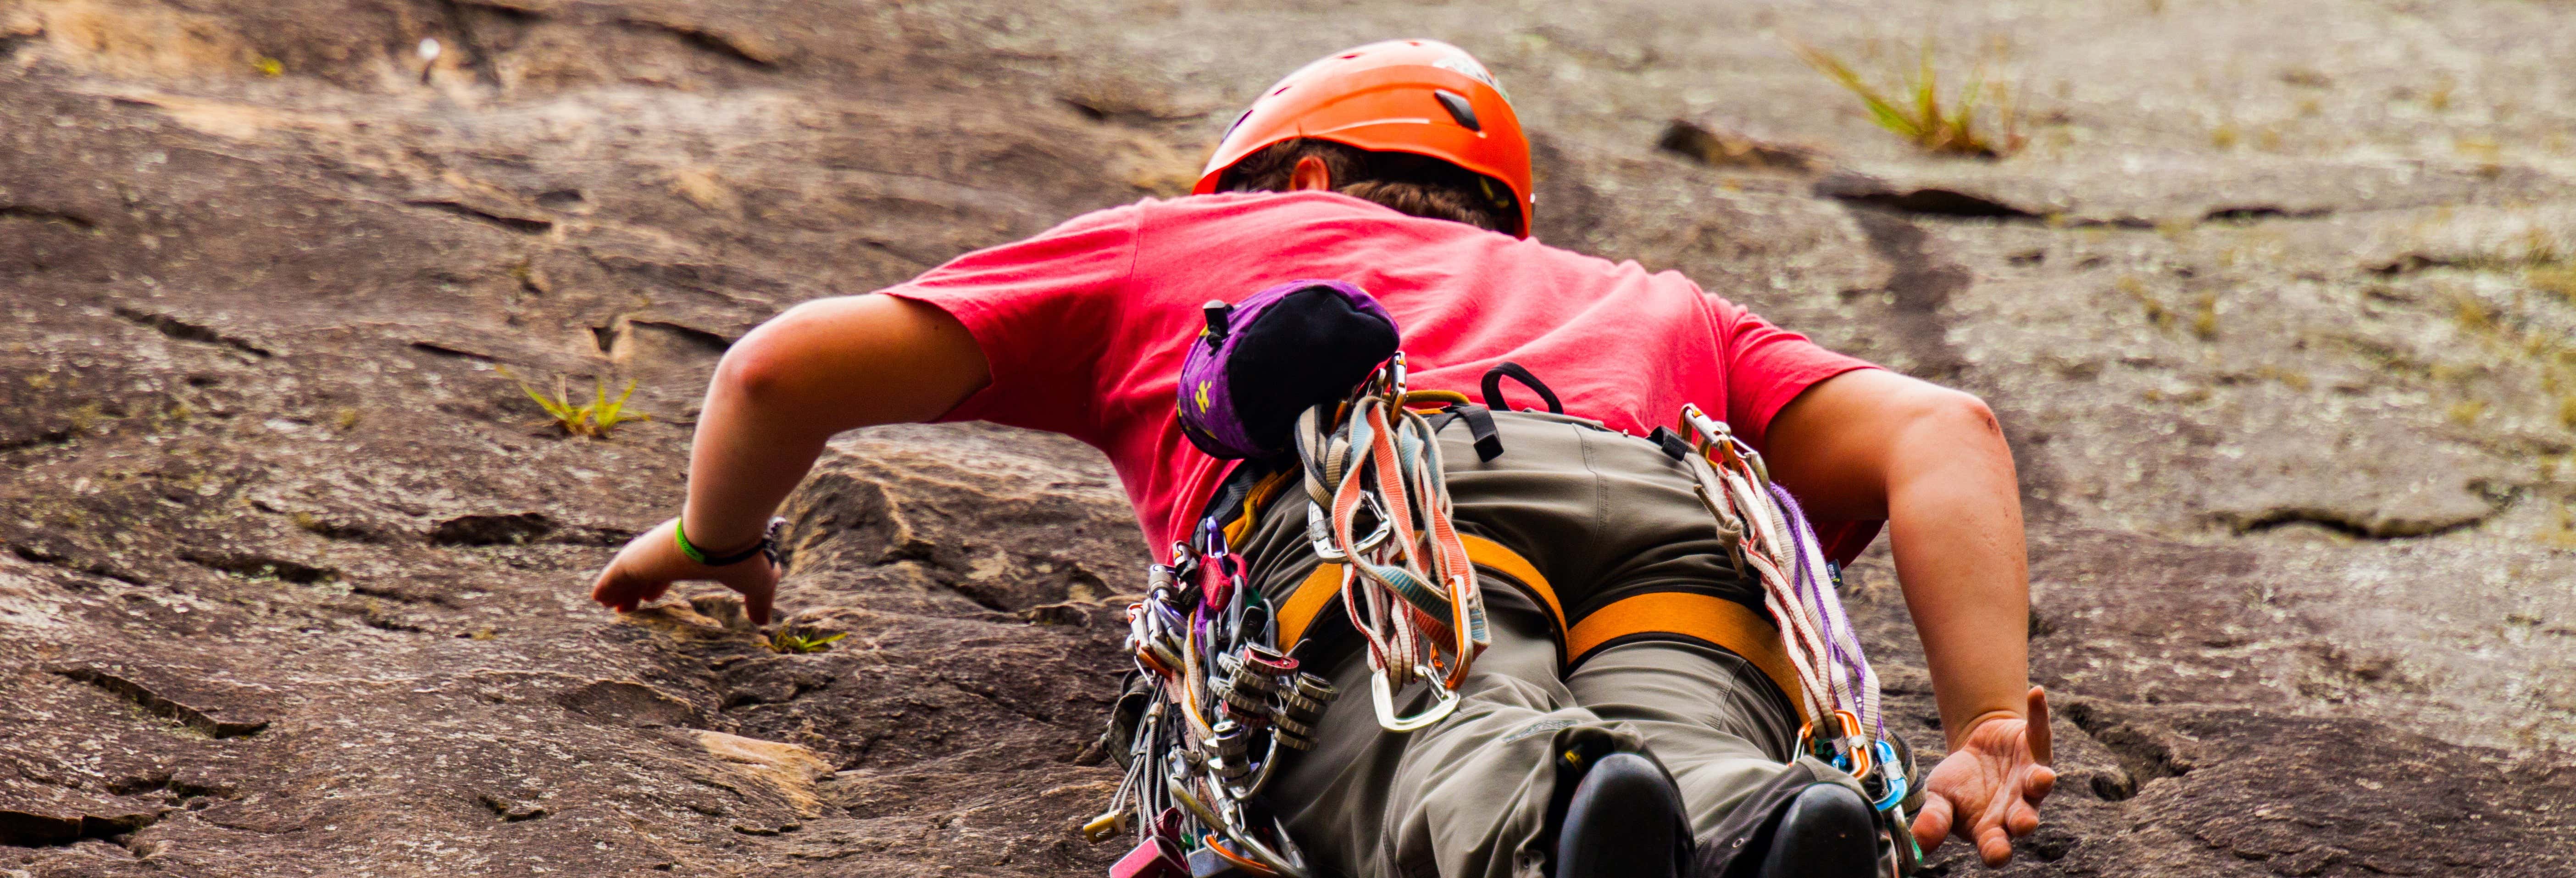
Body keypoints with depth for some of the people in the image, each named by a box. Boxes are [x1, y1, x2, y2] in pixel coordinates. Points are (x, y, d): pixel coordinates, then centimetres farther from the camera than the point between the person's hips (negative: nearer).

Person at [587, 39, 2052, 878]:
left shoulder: (1187, 238, 39)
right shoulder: (1651, 306, 43)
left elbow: (792, 367, 32)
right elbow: (1941, 429, 23)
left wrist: (715, 537, 51)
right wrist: (1990, 729, 14)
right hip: (1668, 513, 2)